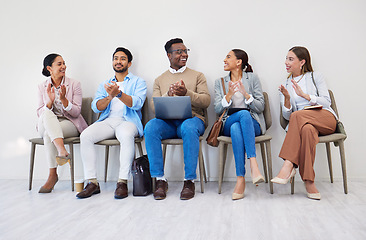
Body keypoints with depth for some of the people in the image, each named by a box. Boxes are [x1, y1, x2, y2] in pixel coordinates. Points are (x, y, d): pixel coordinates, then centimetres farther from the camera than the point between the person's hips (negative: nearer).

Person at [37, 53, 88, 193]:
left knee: (48, 134, -35)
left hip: (70, 124, -2)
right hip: (47, 124, 2)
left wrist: (63, 99, -20)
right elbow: (39, 113, 3)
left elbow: (76, 112, -3)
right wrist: (50, 101, -16)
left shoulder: (74, 84, 3)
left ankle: (52, 175, -33)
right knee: (47, 115, -35)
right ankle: (62, 150, -51)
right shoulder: (42, 87, 11)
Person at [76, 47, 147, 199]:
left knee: (126, 135, -39)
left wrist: (119, 93, -24)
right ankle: (92, 182, -20)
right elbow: (96, 107, 8)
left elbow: (137, 103, -8)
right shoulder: (104, 85, 23)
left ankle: (122, 182, -32)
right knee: (85, 136, -25)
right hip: (107, 121, 4)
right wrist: (109, 97, -12)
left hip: (127, 121, -4)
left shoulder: (138, 82, 12)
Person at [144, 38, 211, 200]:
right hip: (167, 121, 2)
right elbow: (153, 106, 8)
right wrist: (168, 94, -11)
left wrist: (187, 93, -13)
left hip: (192, 118, -1)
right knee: (150, 127, -31)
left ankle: (189, 181, -28)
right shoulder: (160, 80, 21)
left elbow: (206, 101, 4)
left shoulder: (197, 76, 18)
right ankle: (160, 180, -24)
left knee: (189, 128, -38)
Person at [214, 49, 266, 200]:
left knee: (236, 128, -37)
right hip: (228, 124, 1)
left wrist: (246, 94, -15)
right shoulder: (220, 82, 17)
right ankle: (253, 165, -43)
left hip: (252, 123, -1)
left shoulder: (252, 78, 10)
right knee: (243, 113, -35)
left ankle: (240, 178, -42)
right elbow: (218, 110, 5)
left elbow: (260, 107, 2)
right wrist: (229, 95, -12)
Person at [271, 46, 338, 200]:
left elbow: (326, 102, 1)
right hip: (301, 123, 2)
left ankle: (288, 165, -40)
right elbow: (287, 116, 8)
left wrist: (304, 95, -11)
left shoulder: (315, 77, 13)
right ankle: (309, 183, -40)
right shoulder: (285, 86, 19)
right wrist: (287, 98, -11)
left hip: (326, 119, -1)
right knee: (307, 130, -39)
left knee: (297, 115, -35)